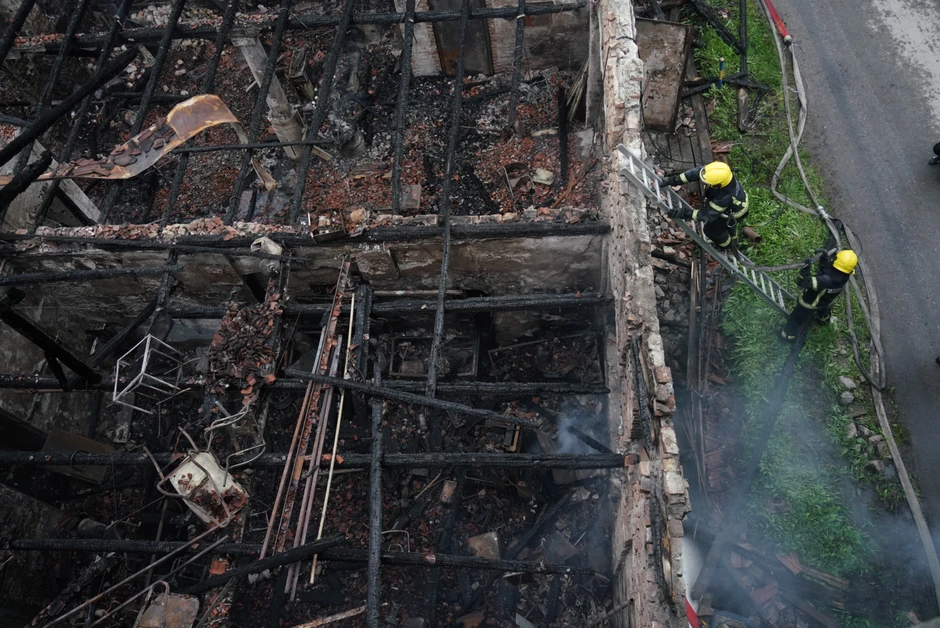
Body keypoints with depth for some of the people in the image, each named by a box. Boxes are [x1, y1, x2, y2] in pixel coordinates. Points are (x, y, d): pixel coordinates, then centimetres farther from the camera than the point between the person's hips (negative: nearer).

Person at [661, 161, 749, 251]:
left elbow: (708, 214, -35)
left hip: (735, 211, -6)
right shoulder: (718, 171, -33)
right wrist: (676, 180, -27)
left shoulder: (724, 197, -47)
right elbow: (697, 172, -22)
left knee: (710, 229, 16)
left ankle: (726, 244, 46)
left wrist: (685, 213, -37)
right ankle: (732, 237, 66)